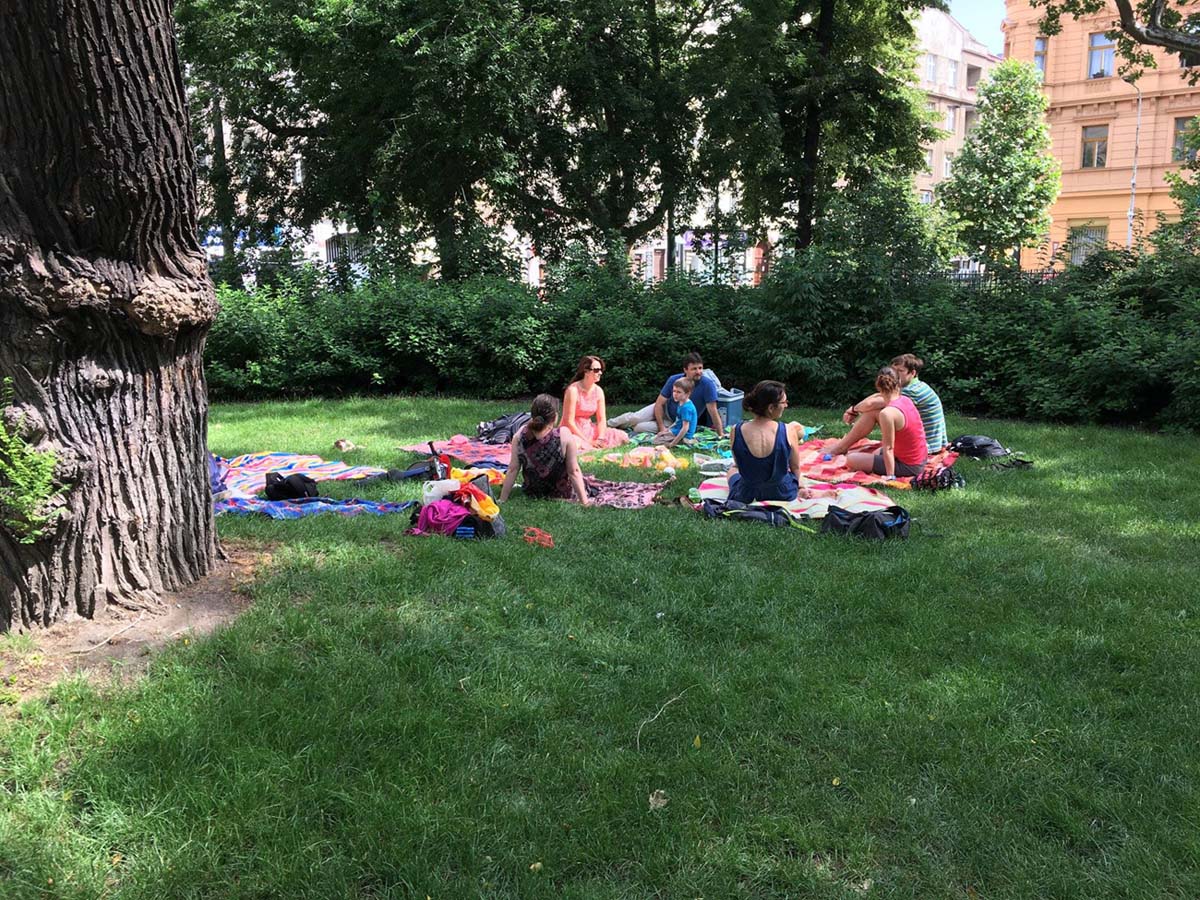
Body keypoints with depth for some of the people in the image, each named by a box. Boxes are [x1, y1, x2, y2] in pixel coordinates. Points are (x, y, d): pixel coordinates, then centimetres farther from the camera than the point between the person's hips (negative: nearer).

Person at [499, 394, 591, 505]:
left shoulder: (520, 435, -17)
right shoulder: (564, 435, -26)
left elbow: (512, 470, -11)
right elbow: (574, 471, -20)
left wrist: (502, 500, -2)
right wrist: (585, 502, -13)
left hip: (531, 495, 3)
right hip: (563, 496, -3)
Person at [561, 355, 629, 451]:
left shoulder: (598, 391, 0)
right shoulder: (573, 390, -18)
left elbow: (601, 419, 1)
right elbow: (569, 421, -19)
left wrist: (600, 439, -17)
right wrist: (588, 441, -20)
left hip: (589, 429, 6)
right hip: (572, 431, -6)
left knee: (623, 437, -6)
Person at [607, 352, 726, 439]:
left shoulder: (708, 384, -29)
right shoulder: (674, 380, -20)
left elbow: (713, 411, -27)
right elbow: (659, 403, -15)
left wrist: (721, 435, -30)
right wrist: (661, 428, -23)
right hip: (666, 410, 2)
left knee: (640, 428, -18)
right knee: (634, 418, -13)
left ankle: (630, 426, 17)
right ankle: (607, 424, 16)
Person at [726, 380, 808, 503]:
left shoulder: (736, 431, -19)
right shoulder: (787, 432, -22)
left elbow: (739, 465, -2)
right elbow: (795, 467, -6)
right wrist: (798, 488, 13)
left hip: (746, 497, 1)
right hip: (783, 495, -1)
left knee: (732, 469, 35)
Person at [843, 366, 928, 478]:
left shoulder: (887, 413, -27)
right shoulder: (906, 400, -3)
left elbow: (888, 448, -23)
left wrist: (890, 476, -19)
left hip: (907, 467, -9)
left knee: (851, 460, -4)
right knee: (877, 452, 35)